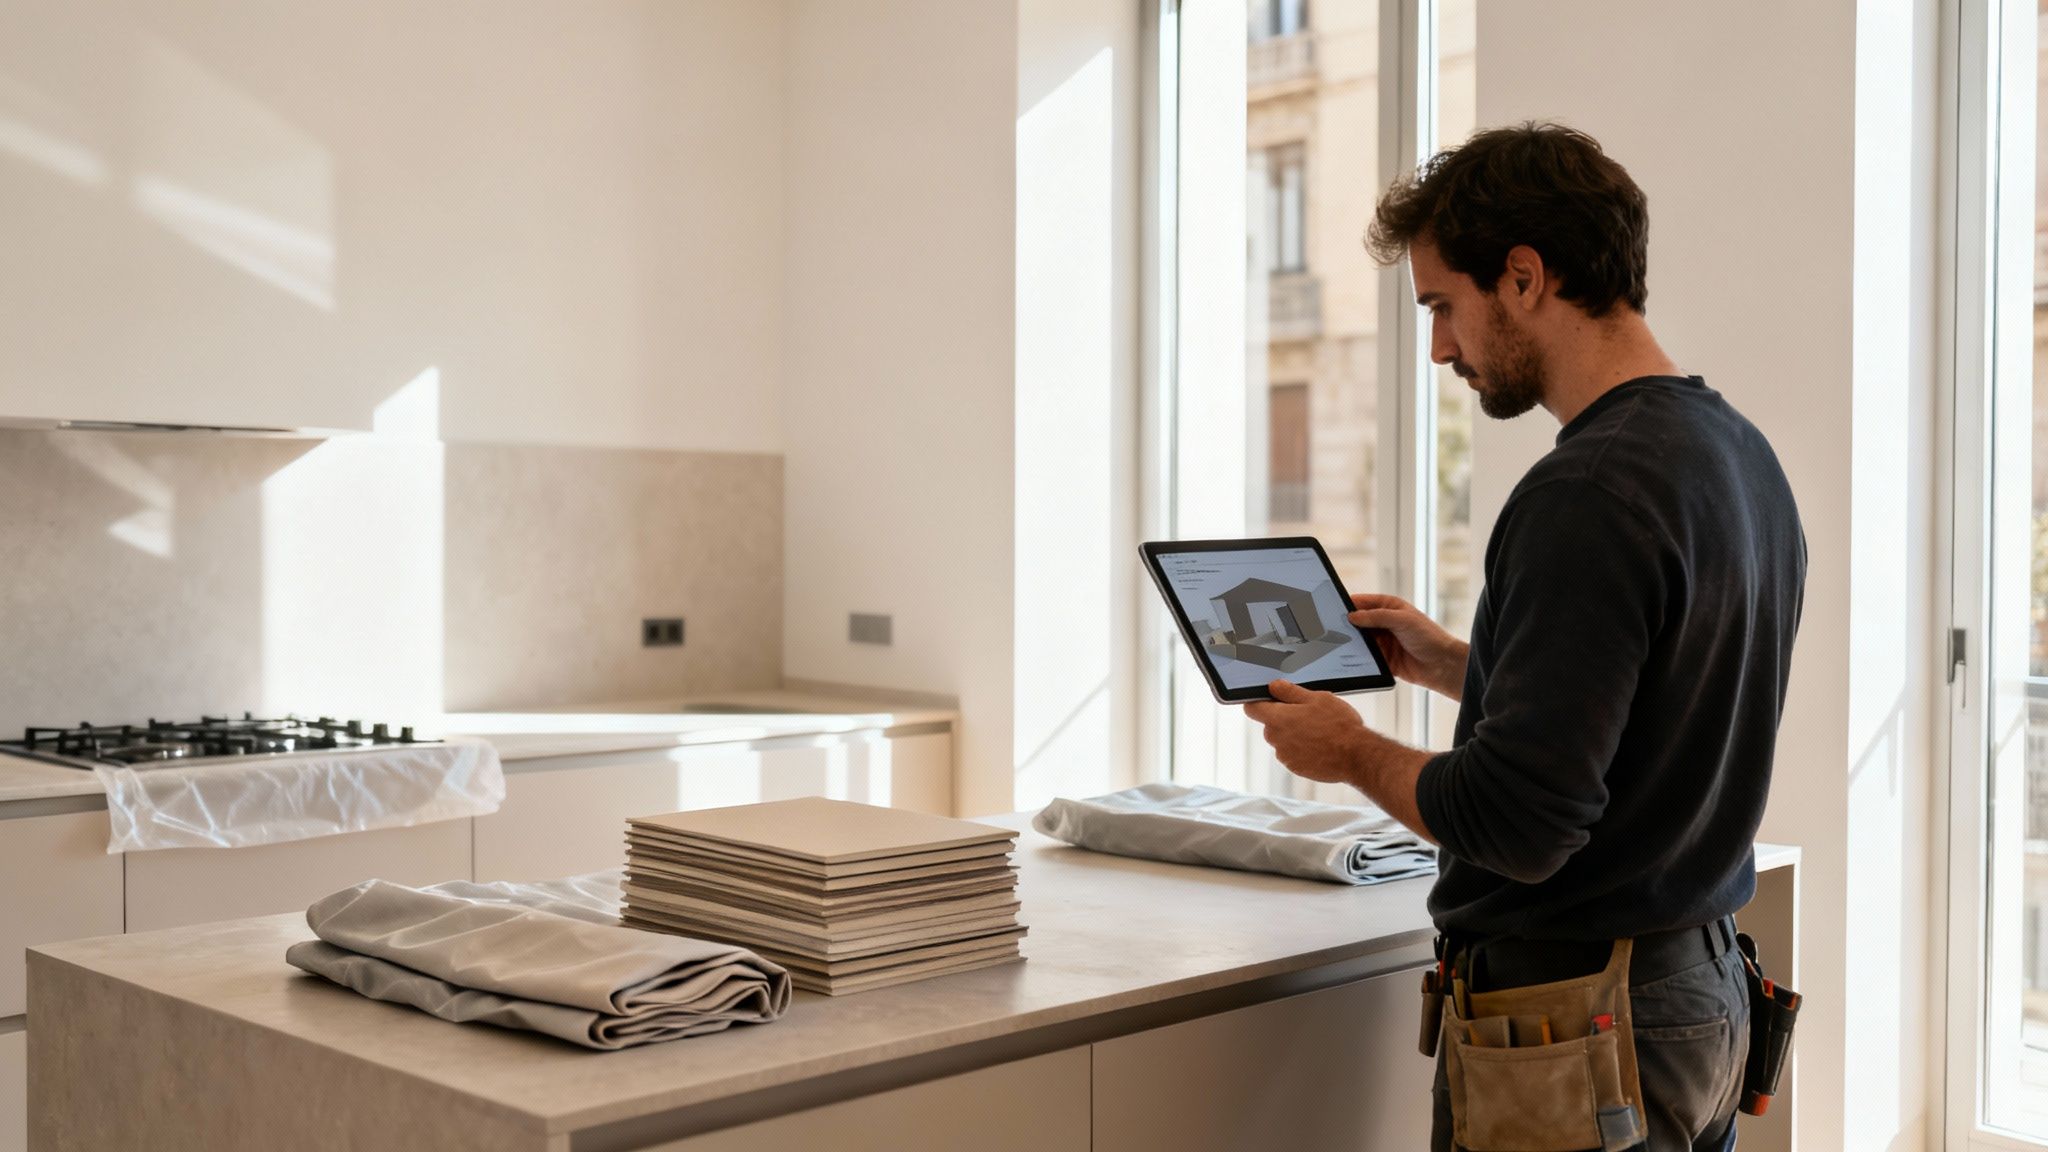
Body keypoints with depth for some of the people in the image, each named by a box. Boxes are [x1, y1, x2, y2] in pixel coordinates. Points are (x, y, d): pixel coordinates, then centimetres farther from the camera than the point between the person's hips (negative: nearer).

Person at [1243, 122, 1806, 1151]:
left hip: (1570, 1016, -9)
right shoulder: (1742, 455, 7)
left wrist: (1354, 753, -9)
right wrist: (1453, 664, 18)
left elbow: (1518, 822, -26)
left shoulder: (1588, 496, -24)